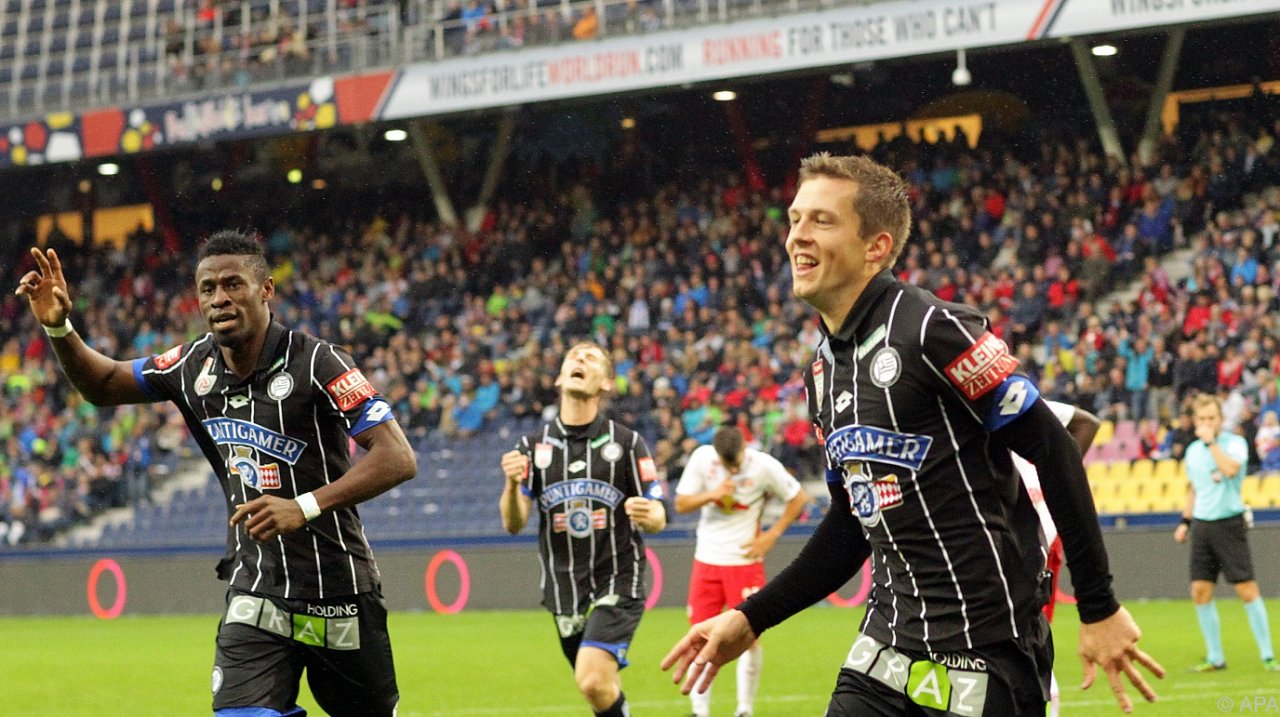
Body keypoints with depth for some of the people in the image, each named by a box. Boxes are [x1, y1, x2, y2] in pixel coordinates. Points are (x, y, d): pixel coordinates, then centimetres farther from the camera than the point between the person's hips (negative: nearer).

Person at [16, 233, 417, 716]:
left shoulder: (314, 362, -15)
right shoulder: (195, 365, 2)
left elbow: (398, 458, -22)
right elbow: (102, 384, 19)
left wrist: (305, 507, -33)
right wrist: (58, 329, -1)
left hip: (339, 599, -4)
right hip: (254, 599, 4)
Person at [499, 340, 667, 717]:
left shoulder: (627, 442, -1)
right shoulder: (534, 445, 4)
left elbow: (658, 517, -1)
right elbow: (513, 524, -1)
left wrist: (648, 515, -26)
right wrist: (512, 484, -23)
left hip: (617, 584, -3)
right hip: (563, 588, 3)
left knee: (593, 681, -22)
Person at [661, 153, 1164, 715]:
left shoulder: (930, 329, -13)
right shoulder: (823, 372, 12)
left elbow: (1053, 449, -14)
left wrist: (1099, 608, -14)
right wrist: (750, 620, 15)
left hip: (981, 647, -8)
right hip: (886, 645, 8)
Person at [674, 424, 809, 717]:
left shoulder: (764, 466, -13)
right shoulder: (702, 458, -7)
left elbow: (798, 498, -1)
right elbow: (680, 505, -2)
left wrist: (771, 535, -8)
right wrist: (712, 494, -20)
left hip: (744, 560, -2)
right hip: (706, 559, 2)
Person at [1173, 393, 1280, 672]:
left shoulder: (1235, 442, -6)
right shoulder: (1193, 450, 12)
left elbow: (1230, 469, -27)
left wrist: (1211, 440, -20)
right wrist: (1185, 521, 18)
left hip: (1229, 522, -6)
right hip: (1202, 525, 6)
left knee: (1247, 590, -9)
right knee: (1200, 592, 0)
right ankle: (1215, 658, 9)